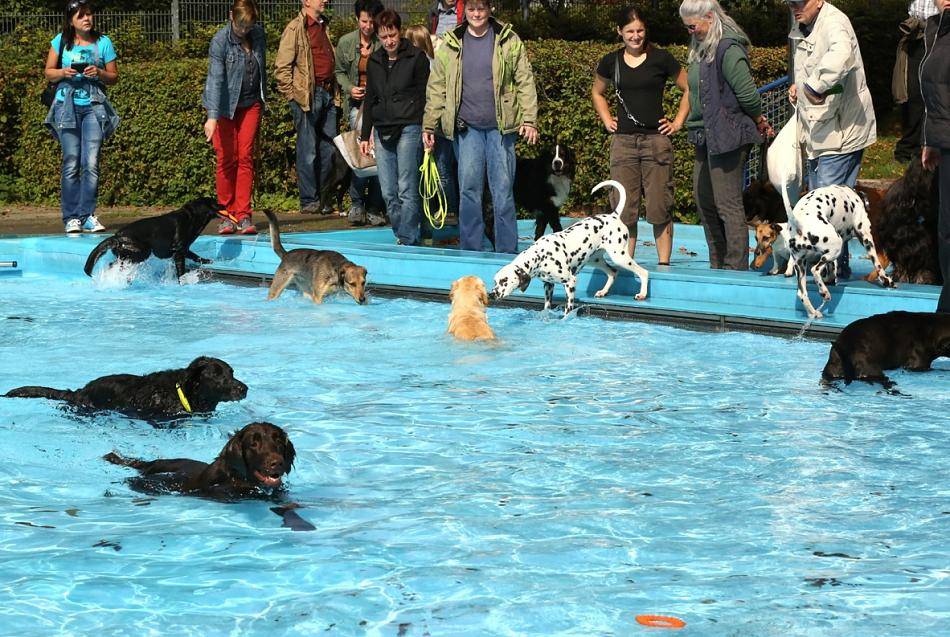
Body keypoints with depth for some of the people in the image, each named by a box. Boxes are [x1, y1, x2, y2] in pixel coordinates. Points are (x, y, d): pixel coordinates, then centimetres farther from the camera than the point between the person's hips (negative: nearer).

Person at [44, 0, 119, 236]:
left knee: (91, 163, -10)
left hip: (94, 106, 0)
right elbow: (49, 73, 12)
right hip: (67, 107, 0)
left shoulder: (103, 42, 7)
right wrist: (64, 72, -8)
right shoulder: (61, 41, 7)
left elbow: (114, 76, 10)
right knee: (71, 163, -4)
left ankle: (87, 215, -7)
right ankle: (71, 218, -2)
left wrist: (99, 73, -10)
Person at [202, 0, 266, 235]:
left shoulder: (258, 33, 0)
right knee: (226, 159, -2)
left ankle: (243, 216, -3)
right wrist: (212, 117, -32)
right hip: (224, 106, -3)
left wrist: (263, 100, 20)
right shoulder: (220, 41, -15)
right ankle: (227, 214, 7)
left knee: (246, 157, -2)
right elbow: (215, 79, -24)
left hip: (250, 104, 3)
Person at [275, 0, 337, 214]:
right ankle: (308, 201, 1)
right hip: (307, 97, -8)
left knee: (329, 149, 9)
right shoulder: (295, 28, -7)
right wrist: (293, 96, -13)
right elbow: (281, 68, -10)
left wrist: (334, 91, 18)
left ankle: (324, 197, 17)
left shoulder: (324, 26, 18)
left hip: (327, 94, 8)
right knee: (308, 151, -4)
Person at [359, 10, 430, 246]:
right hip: (382, 132, 6)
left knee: (407, 190, -10)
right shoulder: (374, 61, 15)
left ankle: (408, 240, -10)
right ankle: (401, 237, 10)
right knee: (388, 193, 3)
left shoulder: (417, 58, 0)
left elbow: (424, 96, -1)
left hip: (408, 129, -6)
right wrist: (365, 135, 18)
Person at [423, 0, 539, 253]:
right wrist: (429, 125, 5)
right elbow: (436, 88, 8)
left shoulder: (509, 41, 2)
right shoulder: (450, 45, 6)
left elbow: (525, 82, 1)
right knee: (469, 190, 3)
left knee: (503, 190, 2)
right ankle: (470, 250, 10)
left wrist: (529, 119, -7)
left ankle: (507, 251, 7)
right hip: (466, 128, 1)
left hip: (500, 126, -1)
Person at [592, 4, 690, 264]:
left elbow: (689, 89, 10)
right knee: (624, 210, 0)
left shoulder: (660, 59, 0)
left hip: (656, 140, -2)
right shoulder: (611, 62, 8)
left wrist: (678, 122, 4)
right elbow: (597, 93, 28)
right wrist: (607, 121, 15)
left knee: (659, 209, -4)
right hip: (623, 142, 3)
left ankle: (663, 264, 1)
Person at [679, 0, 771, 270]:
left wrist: (758, 120, -3)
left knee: (728, 205, -8)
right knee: (704, 201, 14)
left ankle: (736, 267, -4)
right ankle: (718, 265, 23)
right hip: (706, 136, 10)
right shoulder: (702, 49, 14)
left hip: (727, 136, -10)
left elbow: (747, 93, -19)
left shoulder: (728, 50, -17)